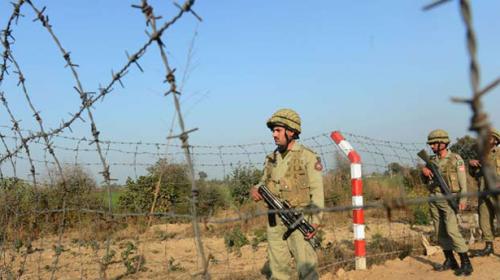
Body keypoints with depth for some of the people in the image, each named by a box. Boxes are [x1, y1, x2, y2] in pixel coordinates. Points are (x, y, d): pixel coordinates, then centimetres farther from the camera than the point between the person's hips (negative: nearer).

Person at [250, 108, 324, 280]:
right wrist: (256, 190, -4)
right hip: (275, 220, 6)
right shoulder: (272, 159, 12)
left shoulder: (307, 156, -5)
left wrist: (315, 220, -17)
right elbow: (265, 183, 20)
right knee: (278, 266, 10)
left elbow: (317, 191, -9)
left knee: (306, 265, -6)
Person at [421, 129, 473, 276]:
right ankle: (450, 261, 19)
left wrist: (463, 199, -17)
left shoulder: (456, 159, -6)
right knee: (440, 231, 8)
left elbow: (463, 181, -7)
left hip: (449, 199, -6)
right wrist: (424, 170, -12)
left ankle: (466, 263, -8)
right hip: (434, 199, 6)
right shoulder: (432, 160, 9)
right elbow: (425, 179, 10)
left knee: (452, 230, -16)